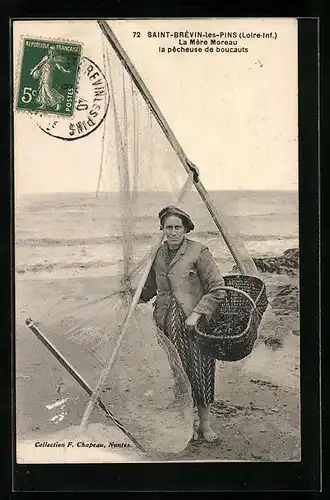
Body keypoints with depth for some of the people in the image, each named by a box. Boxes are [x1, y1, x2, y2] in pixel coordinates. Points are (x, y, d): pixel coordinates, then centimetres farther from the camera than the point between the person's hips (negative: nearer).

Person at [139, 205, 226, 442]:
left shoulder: (199, 252, -7)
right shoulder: (158, 255, 8)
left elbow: (217, 290, -8)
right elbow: (150, 289, 22)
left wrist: (196, 313, -14)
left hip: (194, 323, -4)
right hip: (168, 324, 4)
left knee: (200, 370, -1)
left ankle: (205, 422, 17)